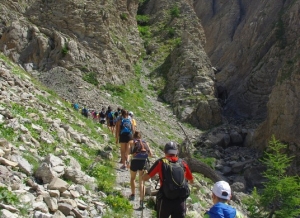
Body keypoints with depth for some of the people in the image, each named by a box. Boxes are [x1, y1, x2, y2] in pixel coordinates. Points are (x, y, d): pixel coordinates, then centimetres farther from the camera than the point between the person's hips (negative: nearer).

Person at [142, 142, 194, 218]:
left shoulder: (161, 162, -4)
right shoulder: (183, 163, 4)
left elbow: (145, 178, -1)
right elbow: (192, 181, 16)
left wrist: (144, 174, 21)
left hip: (165, 201, -2)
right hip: (180, 202, 2)